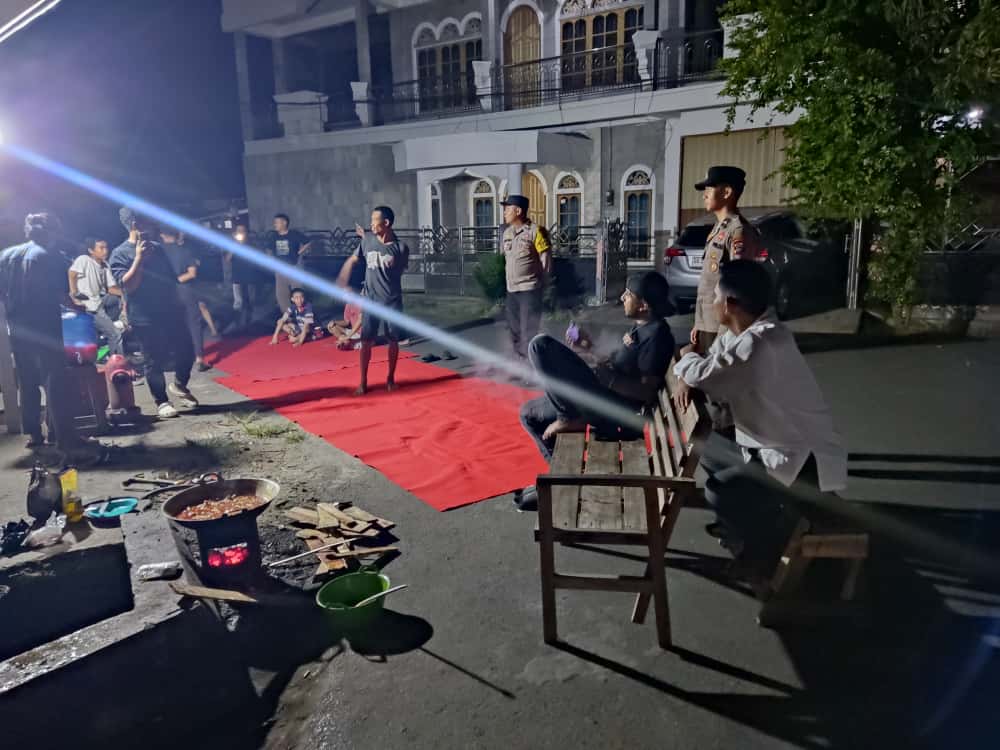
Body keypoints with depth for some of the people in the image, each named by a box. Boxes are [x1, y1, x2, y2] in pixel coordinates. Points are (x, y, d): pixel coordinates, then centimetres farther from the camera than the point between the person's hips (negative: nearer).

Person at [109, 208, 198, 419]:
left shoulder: (157, 248, 11)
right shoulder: (120, 254, -7)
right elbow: (127, 285, -18)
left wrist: (179, 304, 17)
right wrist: (139, 258, -22)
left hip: (171, 313, 5)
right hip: (145, 319, -5)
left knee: (186, 352, 6)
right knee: (154, 362, 2)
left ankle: (179, 385, 31)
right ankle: (162, 402, 14)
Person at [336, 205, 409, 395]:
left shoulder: (401, 248, -11)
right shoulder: (368, 240, -3)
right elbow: (352, 261, 8)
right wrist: (342, 283, 1)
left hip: (392, 301, -1)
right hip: (370, 300, 1)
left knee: (393, 341, 8)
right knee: (366, 341, 0)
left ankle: (390, 378, 26)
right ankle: (363, 382, 11)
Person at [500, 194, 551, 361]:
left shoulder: (535, 231, -10)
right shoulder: (507, 233, 10)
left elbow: (546, 259, -8)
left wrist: (539, 283, -4)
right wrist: (511, 279, 14)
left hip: (529, 290, -7)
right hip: (511, 290, 7)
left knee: (529, 331, -6)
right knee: (514, 329, 15)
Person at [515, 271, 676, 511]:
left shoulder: (657, 334, -14)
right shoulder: (641, 327, 16)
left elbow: (647, 393, -20)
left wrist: (608, 378, -26)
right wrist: (588, 350, 16)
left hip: (615, 408, -10)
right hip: (601, 400, 10)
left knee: (540, 345, -18)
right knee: (529, 413, 21)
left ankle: (570, 418, -10)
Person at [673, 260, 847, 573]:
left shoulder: (761, 344, -30)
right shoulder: (738, 332, 2)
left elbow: (702, 372, -28)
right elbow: (709, 368, 13)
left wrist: (687, 358, -5)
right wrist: (687, 378, -11)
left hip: (805, 461, -10)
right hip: (774, 446, 10)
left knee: (719, 491, -21)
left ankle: (776, 539, 4)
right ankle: (746, 519, 33)